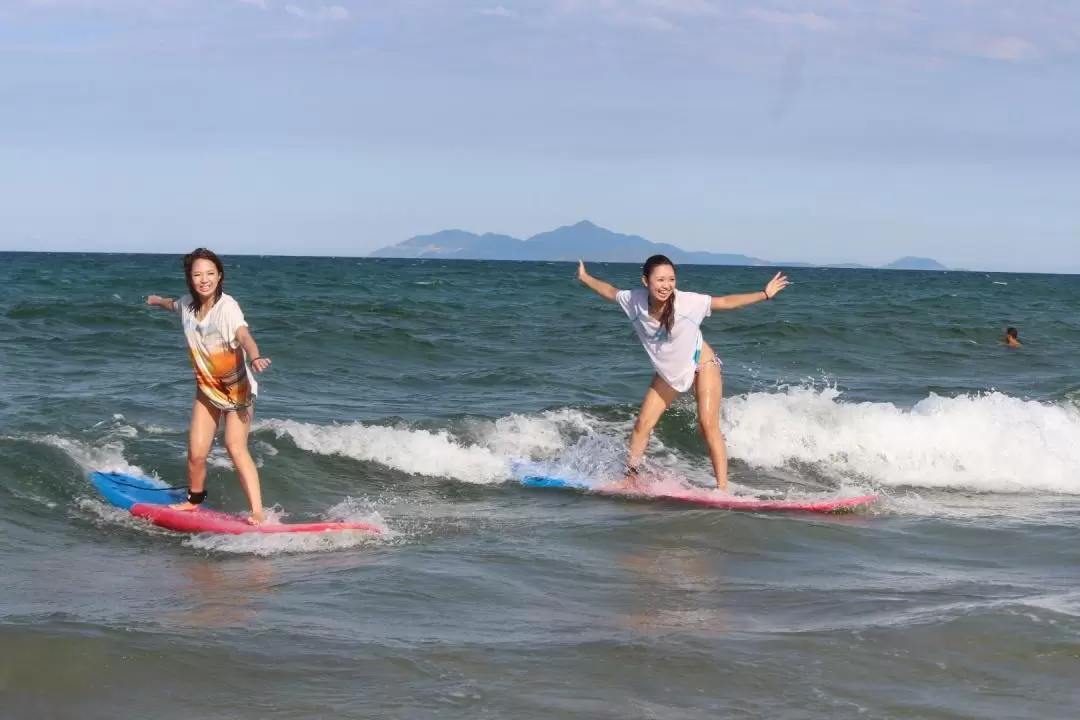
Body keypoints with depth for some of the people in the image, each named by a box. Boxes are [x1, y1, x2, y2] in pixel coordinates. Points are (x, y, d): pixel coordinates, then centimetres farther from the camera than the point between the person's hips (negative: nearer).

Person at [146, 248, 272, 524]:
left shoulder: (227, 306, -22)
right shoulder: (188, 304, -4)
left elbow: (244, 335, -41)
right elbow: (174, 305, 23)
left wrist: (255, 357, -63)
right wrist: (157, 300, 47)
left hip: (237, 387, -5)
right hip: (206, 388, 5)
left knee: (236, 447, -21)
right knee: (196, 452, -1)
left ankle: (258, 512, -26)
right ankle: (194, 500, 28)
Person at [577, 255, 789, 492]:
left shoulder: (687, 302, -28)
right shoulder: (636, 301, -19)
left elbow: (724, 302, -21)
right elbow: (611, 292, 3)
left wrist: (765, 294, -25)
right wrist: (585, 278, 10)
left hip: (702, 365, -4)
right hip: (668, 372, 4)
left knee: (708, 424, -14)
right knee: (643, 424, 2)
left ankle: (722, 488, -14)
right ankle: (629, 477, 18)